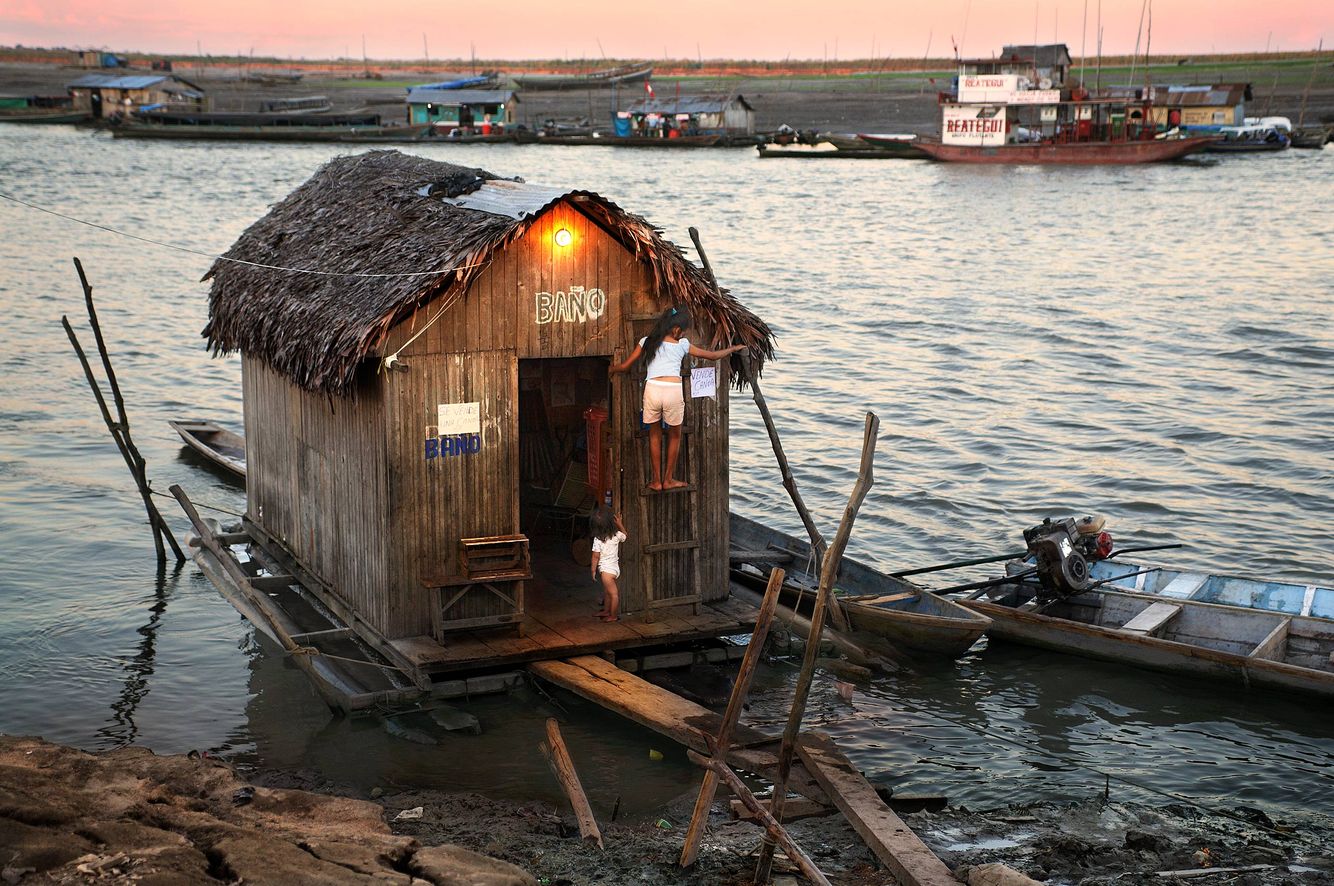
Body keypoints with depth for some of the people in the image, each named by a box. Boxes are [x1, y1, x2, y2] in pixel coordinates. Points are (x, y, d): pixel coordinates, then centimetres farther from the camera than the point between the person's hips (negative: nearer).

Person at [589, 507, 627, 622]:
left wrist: (593, 570, -2)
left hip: (606, 569, -7)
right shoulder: (616, 535, -7)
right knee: (607, 591, 23)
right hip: (615, 567, 7)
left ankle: (613, 616, 10)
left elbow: (596, 556, -14)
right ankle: (606, 611, 37)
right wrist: (620, 524, 16)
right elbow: (625, 535, 17)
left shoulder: (598, 540, -21)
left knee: (613, 593, 0)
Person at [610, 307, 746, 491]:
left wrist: (612, 369, 41)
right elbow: (713, 355, 20)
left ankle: (657, 481, 21)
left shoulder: (647, 342, 14)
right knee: (674, 435, 20)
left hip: (652, 389, 1)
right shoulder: (682, 345, 11)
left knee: (654, 434, 20)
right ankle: (669, 479, 27)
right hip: (673, 390, -1)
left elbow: (625, 366, 18)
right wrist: (734, 349, 37)